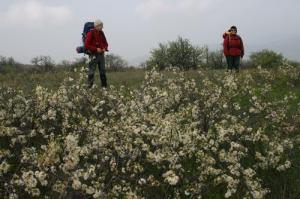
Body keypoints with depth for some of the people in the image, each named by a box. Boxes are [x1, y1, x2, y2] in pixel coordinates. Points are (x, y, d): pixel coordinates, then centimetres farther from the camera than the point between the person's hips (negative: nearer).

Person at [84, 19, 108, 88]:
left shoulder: (101, 33, 11)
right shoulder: (91, 33, -9)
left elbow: (105, 43, 21)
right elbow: (86, 45, -12)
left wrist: (105, 48, -1)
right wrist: (96, 49, -18)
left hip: (101, 54, 6)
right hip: (94, 55, -6)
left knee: (103, 71, 8)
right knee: (91, 71, -7)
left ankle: (104, 86, 15)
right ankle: (89, 86, -4)